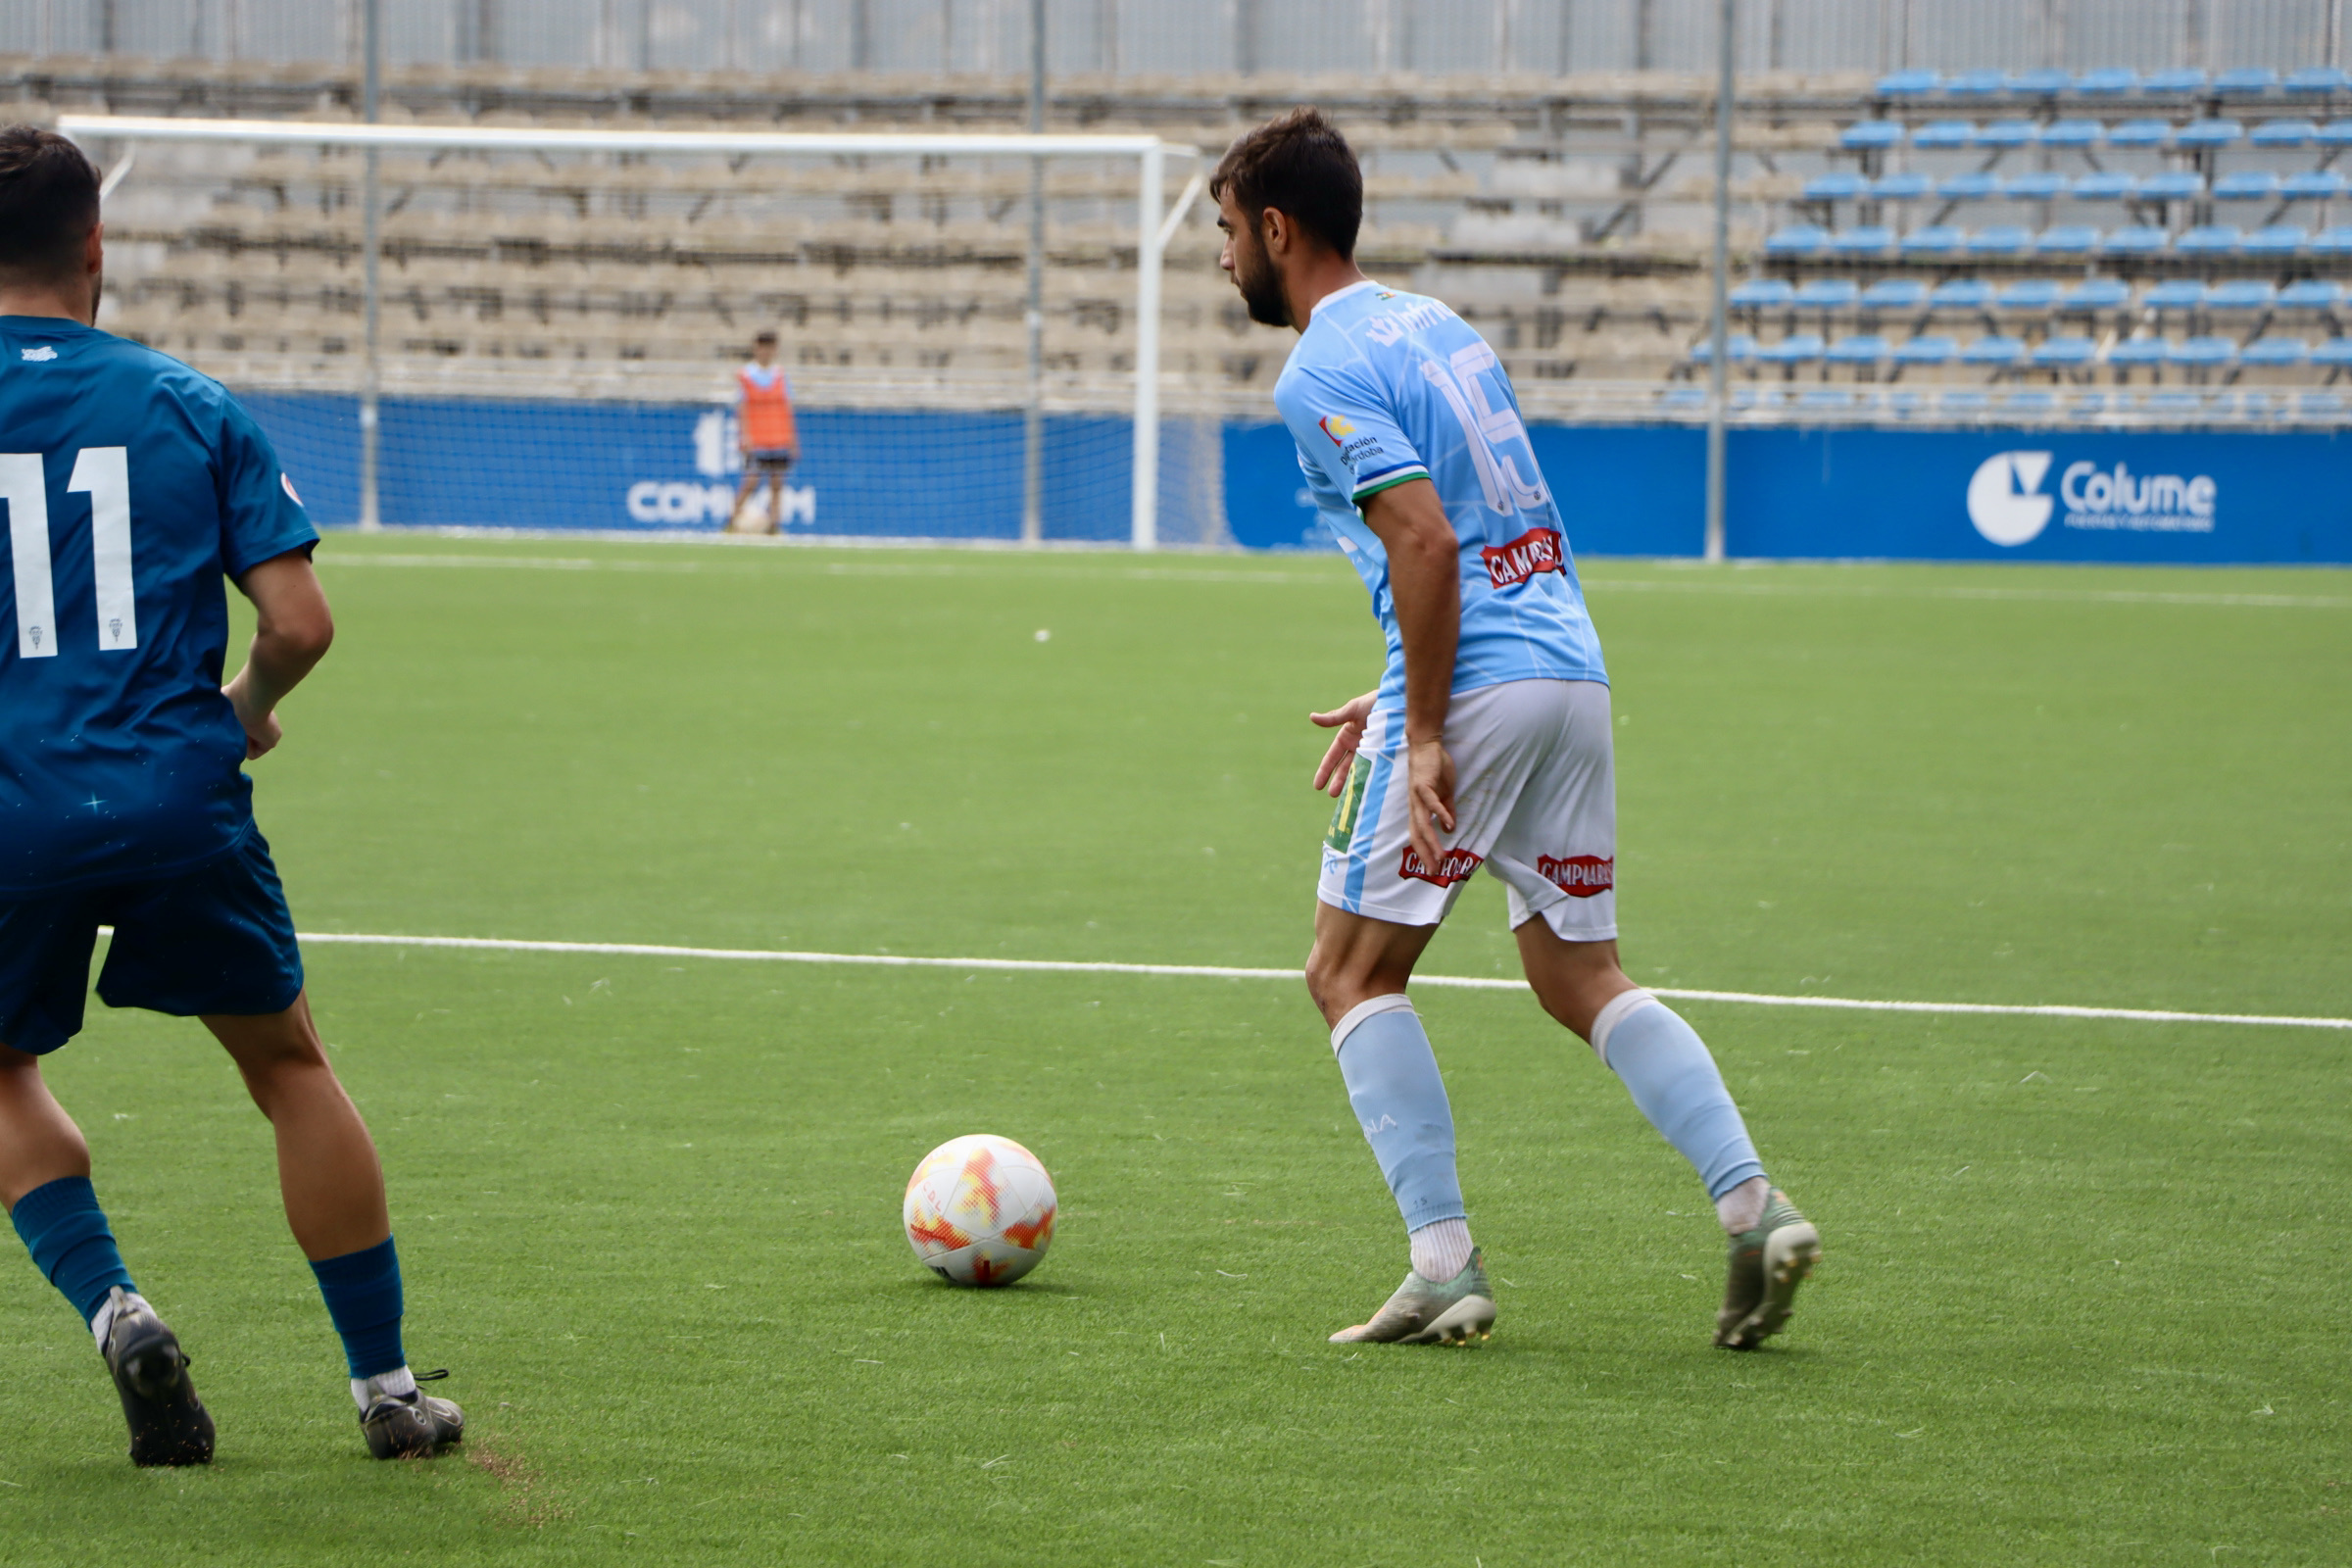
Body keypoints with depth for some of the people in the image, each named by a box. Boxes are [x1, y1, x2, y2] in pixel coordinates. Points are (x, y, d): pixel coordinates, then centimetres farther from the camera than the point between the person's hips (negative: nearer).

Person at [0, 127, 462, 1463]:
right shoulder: (189, 405, 2)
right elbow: (300, 622, -2)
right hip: (182, 799, 1)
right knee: (288, 1063, 18)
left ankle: (112, 1306, -1)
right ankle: (387, 1384, 17)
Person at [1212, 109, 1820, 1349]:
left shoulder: (1322, 375, -8)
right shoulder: (1432, 325, 19)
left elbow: (1426, 541, -20)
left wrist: (1423, 735, -18)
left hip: (1477, 690, -8)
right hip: (1574, 672, 8)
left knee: (1351, 973, 3)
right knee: (1581, 977, 14)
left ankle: (1445, 1266, -4)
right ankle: (1754, 1206, -1)